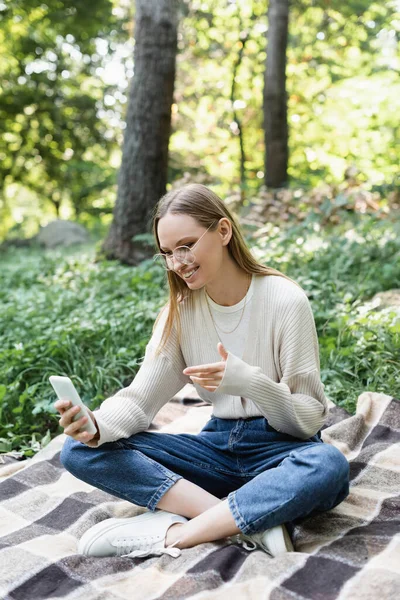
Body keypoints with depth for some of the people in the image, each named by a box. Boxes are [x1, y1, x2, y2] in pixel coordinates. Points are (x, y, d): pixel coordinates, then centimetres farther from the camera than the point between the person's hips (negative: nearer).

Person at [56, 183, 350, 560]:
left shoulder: (285, 300, -12)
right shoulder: (180, 311, 1)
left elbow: (310, 419, -11)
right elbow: (140, 399, -5)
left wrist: (250, 382, -30)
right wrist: (97, 425, -28)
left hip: (280, 450, -4)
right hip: (218, 444, 4)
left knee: (328, 466, -39)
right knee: (80, 451, -14)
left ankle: (175, 532, -26)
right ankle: (248, 522, -24)